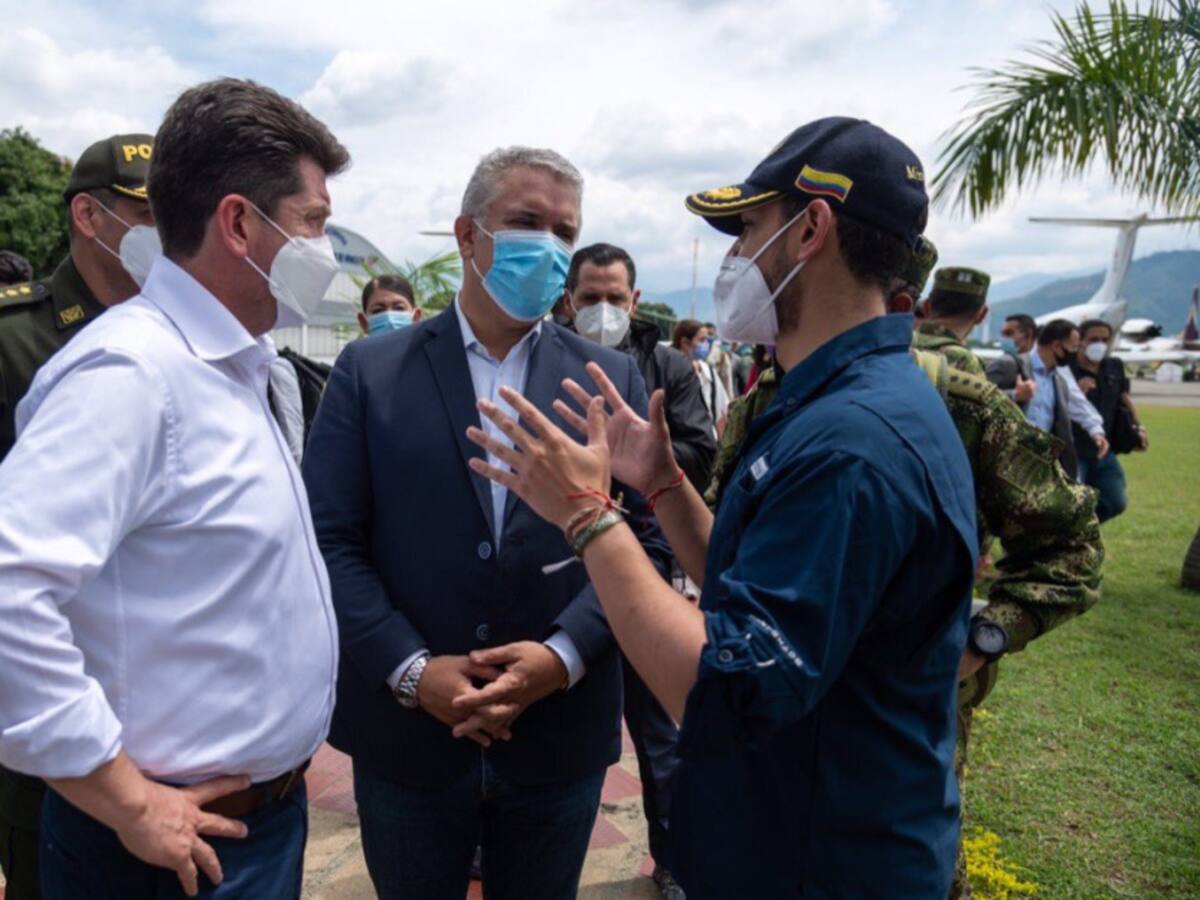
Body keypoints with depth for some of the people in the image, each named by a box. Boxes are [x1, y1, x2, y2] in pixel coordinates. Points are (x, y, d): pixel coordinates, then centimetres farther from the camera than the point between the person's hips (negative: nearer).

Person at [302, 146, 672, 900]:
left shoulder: (611, 379, 2)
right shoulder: (370, 371, -1)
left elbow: (647, 538, -2)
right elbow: (329, 537, -5)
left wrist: (566, 652, -15)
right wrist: (412, 668, -14)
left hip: (562, 737, 1)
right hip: (406, 734, 0)